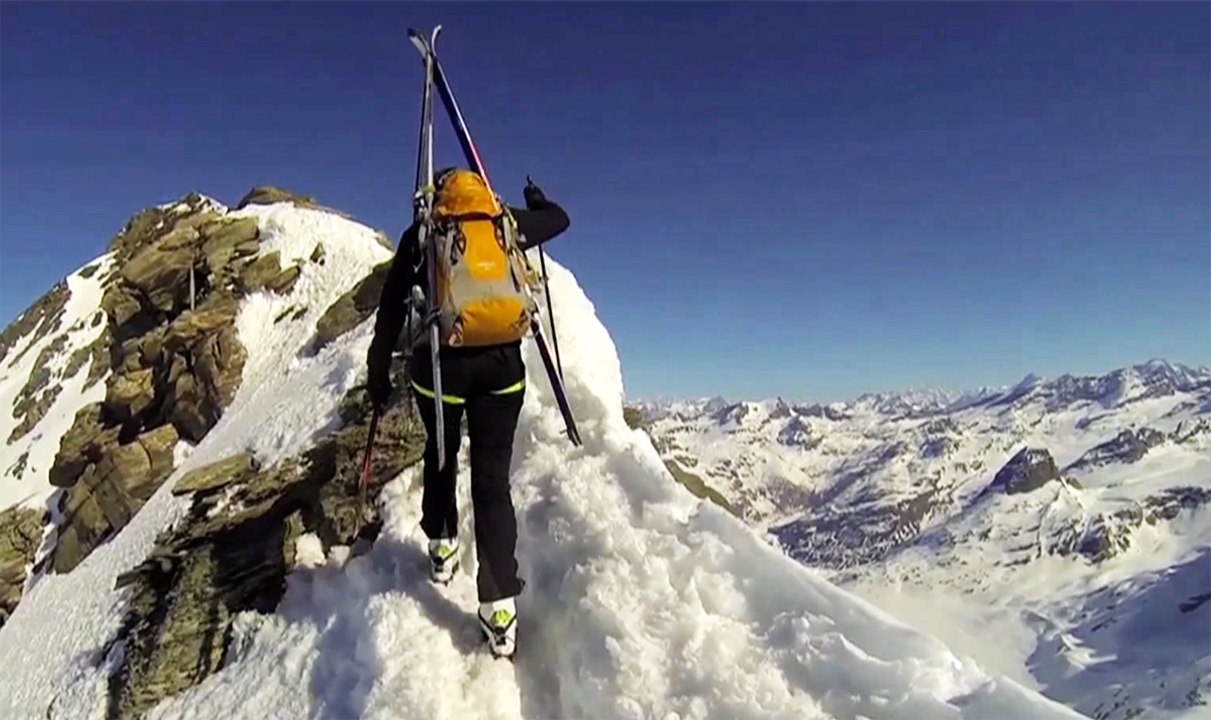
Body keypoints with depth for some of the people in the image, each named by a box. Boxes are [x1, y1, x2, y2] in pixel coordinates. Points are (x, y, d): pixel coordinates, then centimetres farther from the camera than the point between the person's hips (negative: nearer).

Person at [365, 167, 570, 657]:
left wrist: (378, 370, 12)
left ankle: (442, 546, 36)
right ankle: (500, 603, 0)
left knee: (441, 456, 27)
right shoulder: (506, 222, 10)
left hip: (441, 363, 0)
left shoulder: (420, 234, 7)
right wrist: (537, 201, 49)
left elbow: (391, 308, 6)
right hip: (502, 364, 1)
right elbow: (559, 219, 27)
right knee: (492, 478, 4)